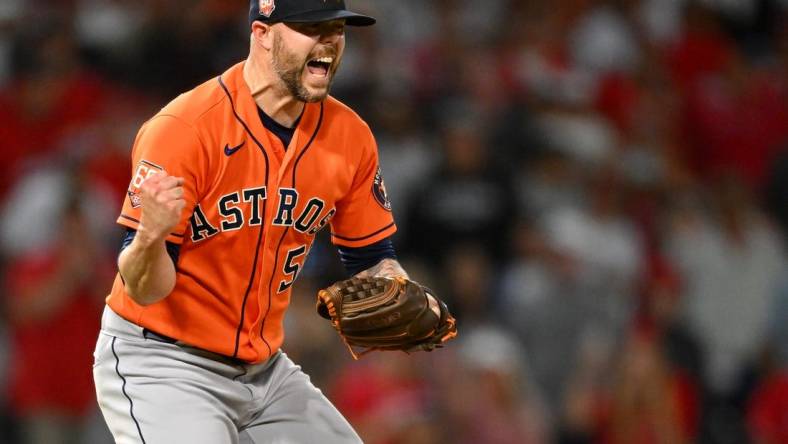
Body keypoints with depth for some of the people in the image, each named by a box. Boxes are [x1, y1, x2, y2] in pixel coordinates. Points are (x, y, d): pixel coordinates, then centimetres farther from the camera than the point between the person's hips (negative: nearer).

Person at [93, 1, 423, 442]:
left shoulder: (349, 135, -2)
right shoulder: (185, 129, -21)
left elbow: (372, 259, 11)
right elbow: (144, 290, -21)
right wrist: (151, 237, -44)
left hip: (265, 369, 7)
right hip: (160, 366, -7)